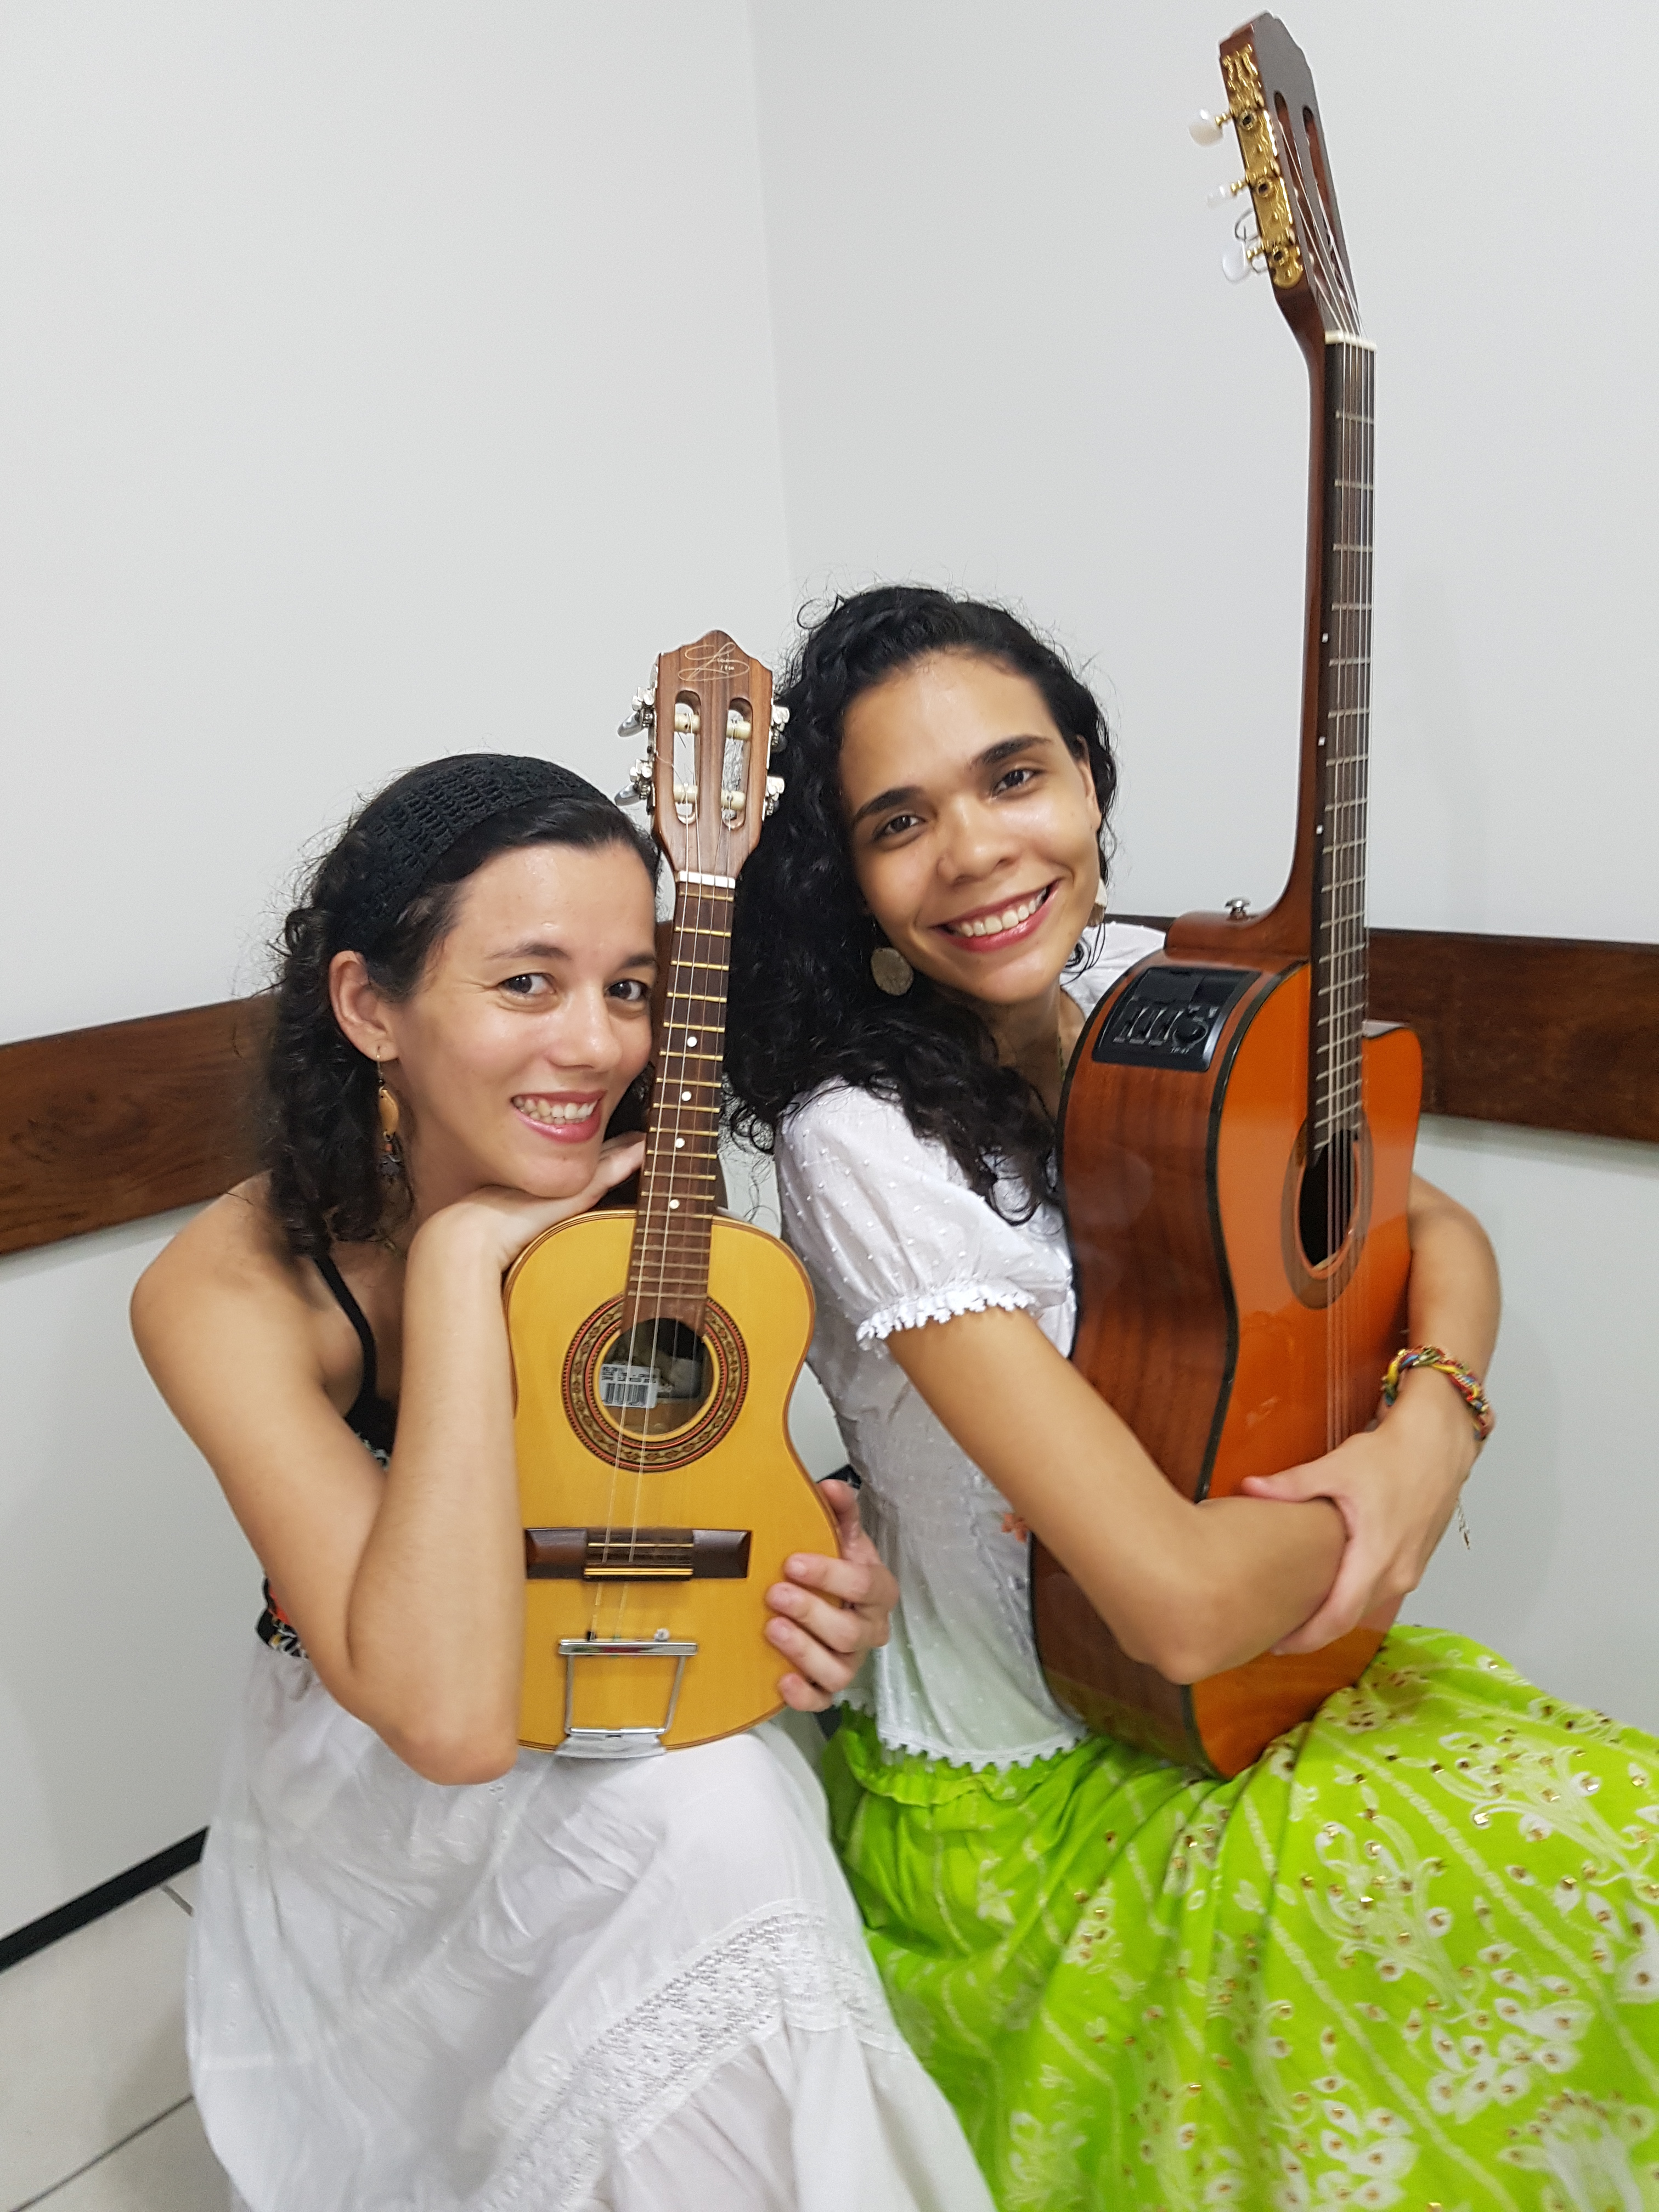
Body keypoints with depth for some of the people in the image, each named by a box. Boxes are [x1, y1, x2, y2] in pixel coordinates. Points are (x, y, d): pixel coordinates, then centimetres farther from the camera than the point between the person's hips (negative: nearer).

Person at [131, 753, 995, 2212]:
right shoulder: (230, 1290, -23)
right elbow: (448, 1714, -33)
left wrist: (833, 1594, -16)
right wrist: (461, 1258, -33)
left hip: (653, 1729, 4)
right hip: (377, 1802, -3)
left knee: (729, 1815, -27)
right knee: (700, 1834, -29)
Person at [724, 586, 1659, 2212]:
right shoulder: (864, 1140, -27)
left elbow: (1437, 1233, 3)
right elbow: (1180, 1601, -31)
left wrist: (1430, 1426, -17)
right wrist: (1354, 1513, -12)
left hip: (1243, 1691, 6)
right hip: (1019, 1813, -6)